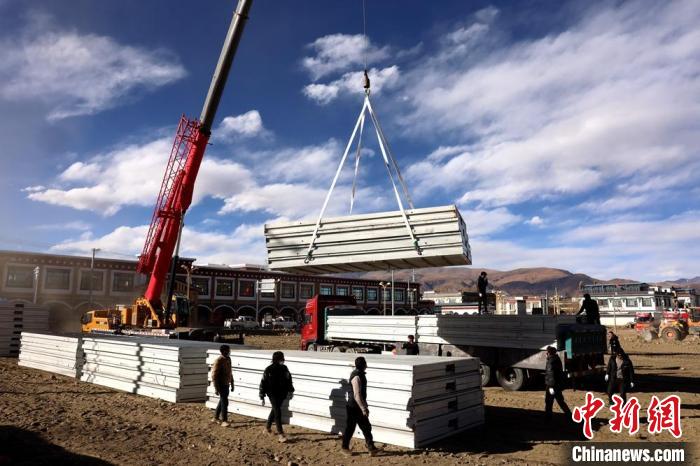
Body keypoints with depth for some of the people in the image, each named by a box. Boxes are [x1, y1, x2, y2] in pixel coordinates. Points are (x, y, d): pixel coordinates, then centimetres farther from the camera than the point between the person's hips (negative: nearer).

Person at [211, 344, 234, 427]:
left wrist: (232, 384, 16)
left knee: (222, 401, 17)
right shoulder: (219, 361, -18)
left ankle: (215, 418, 30)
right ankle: (224, 421, -2)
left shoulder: (228, 359, 7)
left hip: (226, 384, 8)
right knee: (224, 402, -8)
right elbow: (214, 375, -18)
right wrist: (216, 388, -20)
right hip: (221, 384, -8)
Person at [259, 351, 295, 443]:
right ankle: (281, 434, -11)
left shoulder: (284, 368, -1)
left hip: (281, 394, 5)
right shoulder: (269, 370, -12)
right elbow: (263, 383, -7)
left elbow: (288, 380, 12)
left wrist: (290, 389, -1)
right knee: (277, 412, -11)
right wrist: (262, 397, -6)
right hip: (273, 394, -5)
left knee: (274, 410, 20)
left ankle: (268, 427, 40)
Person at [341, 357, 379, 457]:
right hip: (353, 407, -10)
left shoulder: (361, 374, 8)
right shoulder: (356, 377, -23)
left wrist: (365, 406, 22)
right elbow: (357, 395, -26)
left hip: (359, 407, 10)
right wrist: (363, 408, -24)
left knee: (366, 427, 11)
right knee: (350, 428, 4)